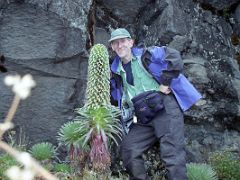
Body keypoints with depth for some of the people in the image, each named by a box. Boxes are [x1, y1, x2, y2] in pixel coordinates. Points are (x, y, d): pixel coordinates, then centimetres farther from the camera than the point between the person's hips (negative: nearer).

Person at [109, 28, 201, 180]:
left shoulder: (145, 55, -1)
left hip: (165, 106, -6)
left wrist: (165, 83, -13)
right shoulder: (116, 71, 16)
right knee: (128, 150, -6)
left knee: (171, 152, -14)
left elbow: (174, 57, -14)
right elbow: (116, 95, 29)